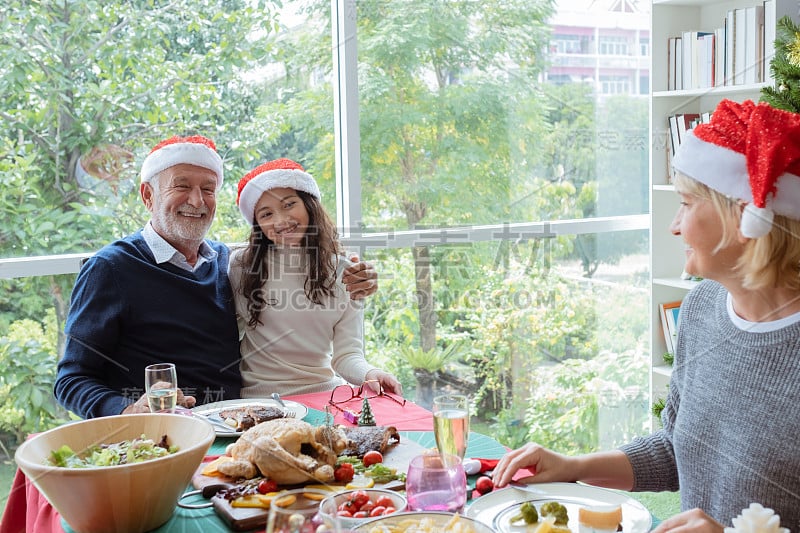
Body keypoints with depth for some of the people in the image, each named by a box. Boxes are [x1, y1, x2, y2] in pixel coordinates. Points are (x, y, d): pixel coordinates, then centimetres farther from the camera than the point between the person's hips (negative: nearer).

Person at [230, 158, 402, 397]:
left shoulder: (343, 274, 4)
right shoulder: (240, 265, 0)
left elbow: (347, 353, -2)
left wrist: (370, 374, -24)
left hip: (322, 393, 2)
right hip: (259, 397, -2)